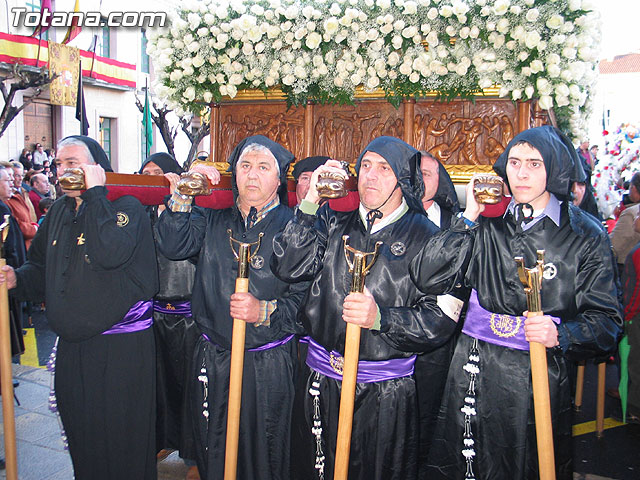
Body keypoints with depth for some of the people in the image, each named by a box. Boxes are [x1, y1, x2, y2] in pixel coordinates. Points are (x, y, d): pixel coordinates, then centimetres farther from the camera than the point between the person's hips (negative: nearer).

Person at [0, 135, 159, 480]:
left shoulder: (126, 206, -9)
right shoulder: (59, 211, 12)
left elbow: (111, 253, -29)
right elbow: (42, 267, 21)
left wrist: (95, 192, -22)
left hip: (121, 347, -7)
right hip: (72, 344, 7)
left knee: (120, 433, 3)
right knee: (77, 429, 19)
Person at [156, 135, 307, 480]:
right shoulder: (214, 218, 7)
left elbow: (304, 298, -10)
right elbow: (173, 246, -6)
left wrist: (264, 312, -24)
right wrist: (183, 195, -14)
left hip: (268, 364, -3)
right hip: (212, 358, 4)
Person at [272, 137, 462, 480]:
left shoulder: (425, 237, -4)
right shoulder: (333, 222, 6)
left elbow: (440, 320, -11)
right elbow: (287, 268, -7)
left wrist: (380, 318, -25)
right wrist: (310, 201, -9)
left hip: (387, 392, -3)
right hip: (320, 383, 3)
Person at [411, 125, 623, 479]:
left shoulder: (585, 235, -3)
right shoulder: (489, 222, 3)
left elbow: (606, 320, -4)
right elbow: (424, 274, -7)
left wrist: (559, 334, -24)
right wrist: (469, 218, -9)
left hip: (540, 377, -2)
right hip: (473, 371, 3)